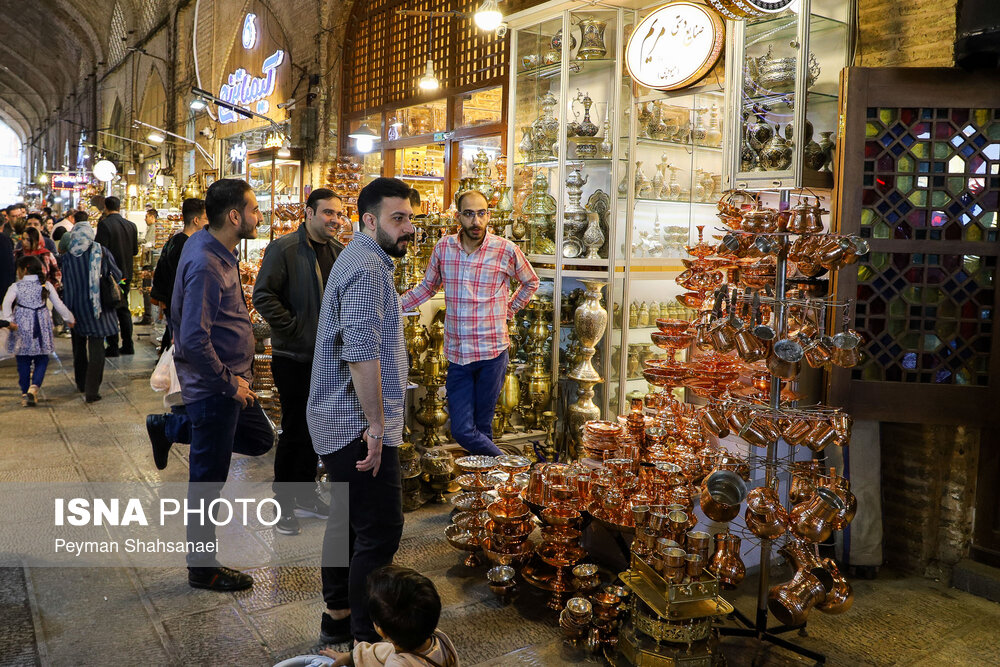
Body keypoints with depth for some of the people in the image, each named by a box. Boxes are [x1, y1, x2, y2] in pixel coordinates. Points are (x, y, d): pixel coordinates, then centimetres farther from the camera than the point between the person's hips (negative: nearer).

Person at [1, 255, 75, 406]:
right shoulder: (46, 285, 2)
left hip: (22, 327, -1)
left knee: (23, 361, 9)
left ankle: (25, 393, 13)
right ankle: (34, 387, -11)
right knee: (42, 359, 10)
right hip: (41, 326, 1)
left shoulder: (16, 287, -3)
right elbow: (59, 305, 3)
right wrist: (69, 319, 13)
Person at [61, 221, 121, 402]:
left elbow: (67, 286, -4)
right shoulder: (102, 251, -8)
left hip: (78, 306, 2)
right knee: (96, 348, 0)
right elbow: (117, 275, -2)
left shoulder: (68, 256, -5)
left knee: (79, 346, 20)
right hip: (97, 305, -2)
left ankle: (81, 383, 35)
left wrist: (68, 311, 0)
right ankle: (91, 391, -5)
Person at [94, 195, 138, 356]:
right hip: (126, 273, 6)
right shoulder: (131, 225, 3)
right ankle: (127, 345, 17)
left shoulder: (104, 224, -14)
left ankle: (113, 347, 4)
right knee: (123, 308, 15)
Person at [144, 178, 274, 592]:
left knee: (260, 438, 24)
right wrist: (229, 383, -17)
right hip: (214, 386, -9)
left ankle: (169, 427, 28)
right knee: (208, 480, 5)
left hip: (229, 379, 9)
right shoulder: (205, 265, -25)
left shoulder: (216, 250, 6)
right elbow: (194, 340, -29)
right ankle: (203, 569, 22)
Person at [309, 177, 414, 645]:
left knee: (347, 519, 19)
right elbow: (362, 352, -26)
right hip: (358, 426, -11)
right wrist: (376, 424, -23)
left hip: (338, 423, 11)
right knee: (380, 531, -6)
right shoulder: (367, 265, -16)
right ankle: (366, 638, 4)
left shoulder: (363, 259, 19)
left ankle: (338, 618, 32)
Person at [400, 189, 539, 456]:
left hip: (492, 353, -3)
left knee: (481, 429, 5)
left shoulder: (506, 250, -5)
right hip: (457, 353, 3)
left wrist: (508, 311, 7)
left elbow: (531, 282, 14)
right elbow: (428, 286, 17)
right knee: (462, 431, 1)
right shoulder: (443, 248, 3)